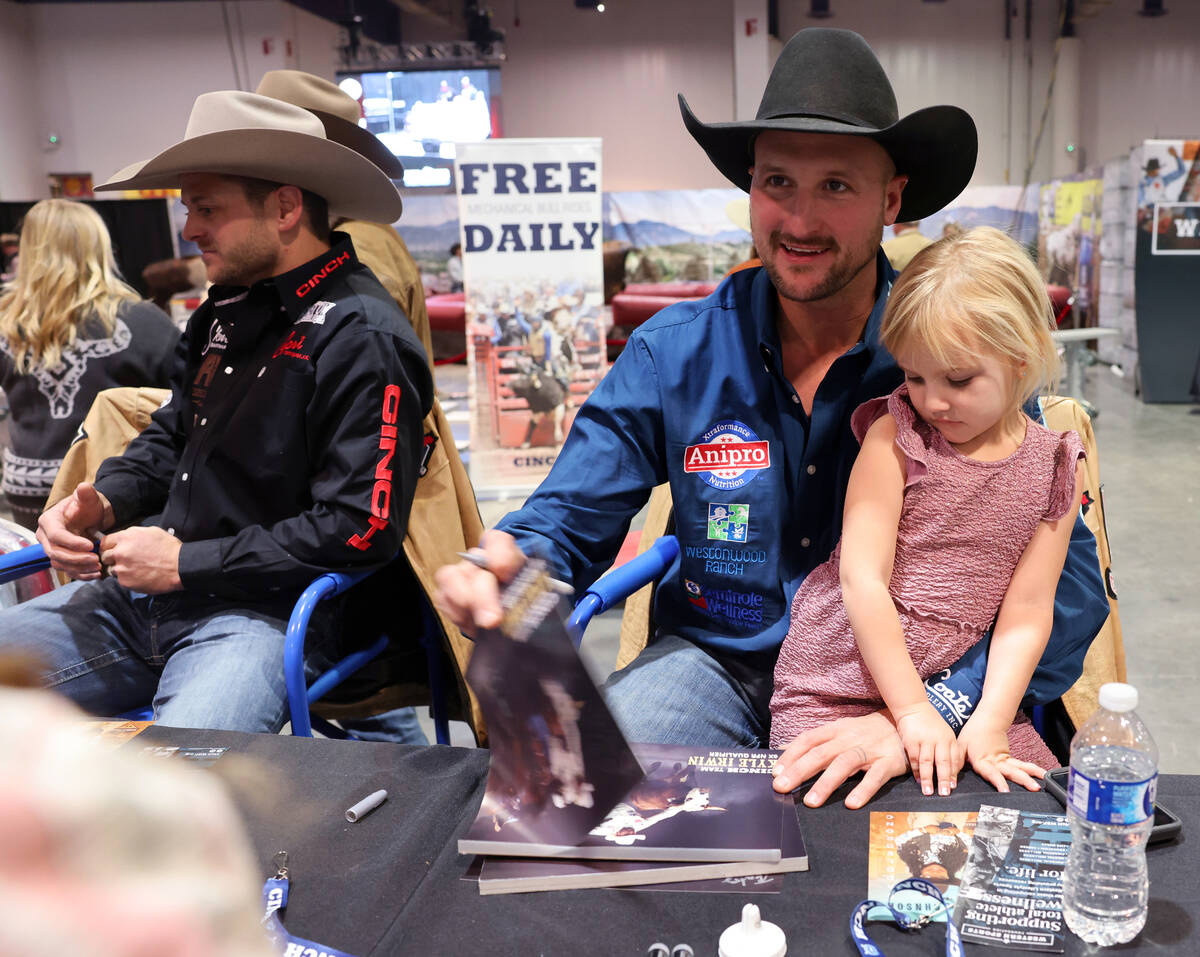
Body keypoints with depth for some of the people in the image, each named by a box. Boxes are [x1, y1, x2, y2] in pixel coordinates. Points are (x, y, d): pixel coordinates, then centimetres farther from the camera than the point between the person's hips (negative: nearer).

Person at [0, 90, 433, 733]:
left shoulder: (363, 338, -13)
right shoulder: (226, 309, 14)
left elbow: (360, 528, -19)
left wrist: (186, 562, -14)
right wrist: (104, 503, 6)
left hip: (265, 611, -8)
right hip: (141, 592, 9)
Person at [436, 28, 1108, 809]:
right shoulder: (672, 355, -5)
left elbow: (1066, 582, -16)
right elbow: (566, 523, -2)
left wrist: (921, 714, -32)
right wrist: (508, 571, -27)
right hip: (715, 662, 2)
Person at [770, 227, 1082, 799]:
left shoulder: (1056, 468, 2)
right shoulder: (894, 437, -6)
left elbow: (1027, 613, -2)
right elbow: (862, 580, -12)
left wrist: (988, 726, -13)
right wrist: (913, 710, -16)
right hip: (836, 683, -2)